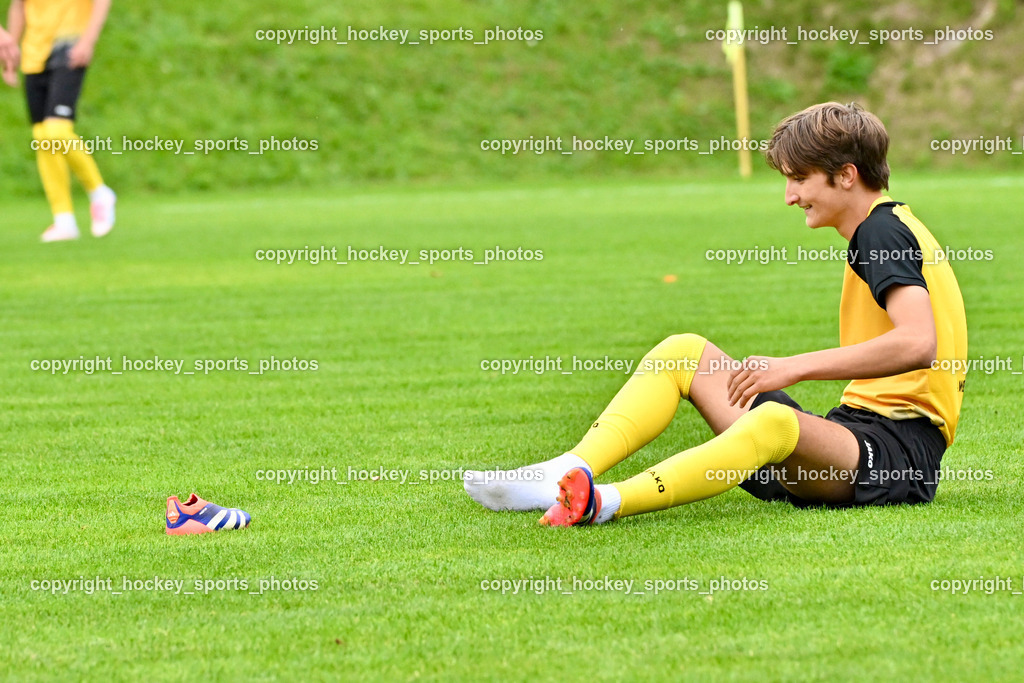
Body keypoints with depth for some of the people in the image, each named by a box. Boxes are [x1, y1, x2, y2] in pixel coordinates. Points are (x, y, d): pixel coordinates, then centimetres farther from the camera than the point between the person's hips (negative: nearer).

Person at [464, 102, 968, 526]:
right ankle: (568, 472, -18)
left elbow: (917, 343, -27)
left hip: (898, 456, -10)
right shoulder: (880, 229, 20)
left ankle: (602, 504, -58)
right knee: (684, 352, 3)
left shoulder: (883, 231, -11)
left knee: (774, 421, -42)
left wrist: (796, 366, -27)